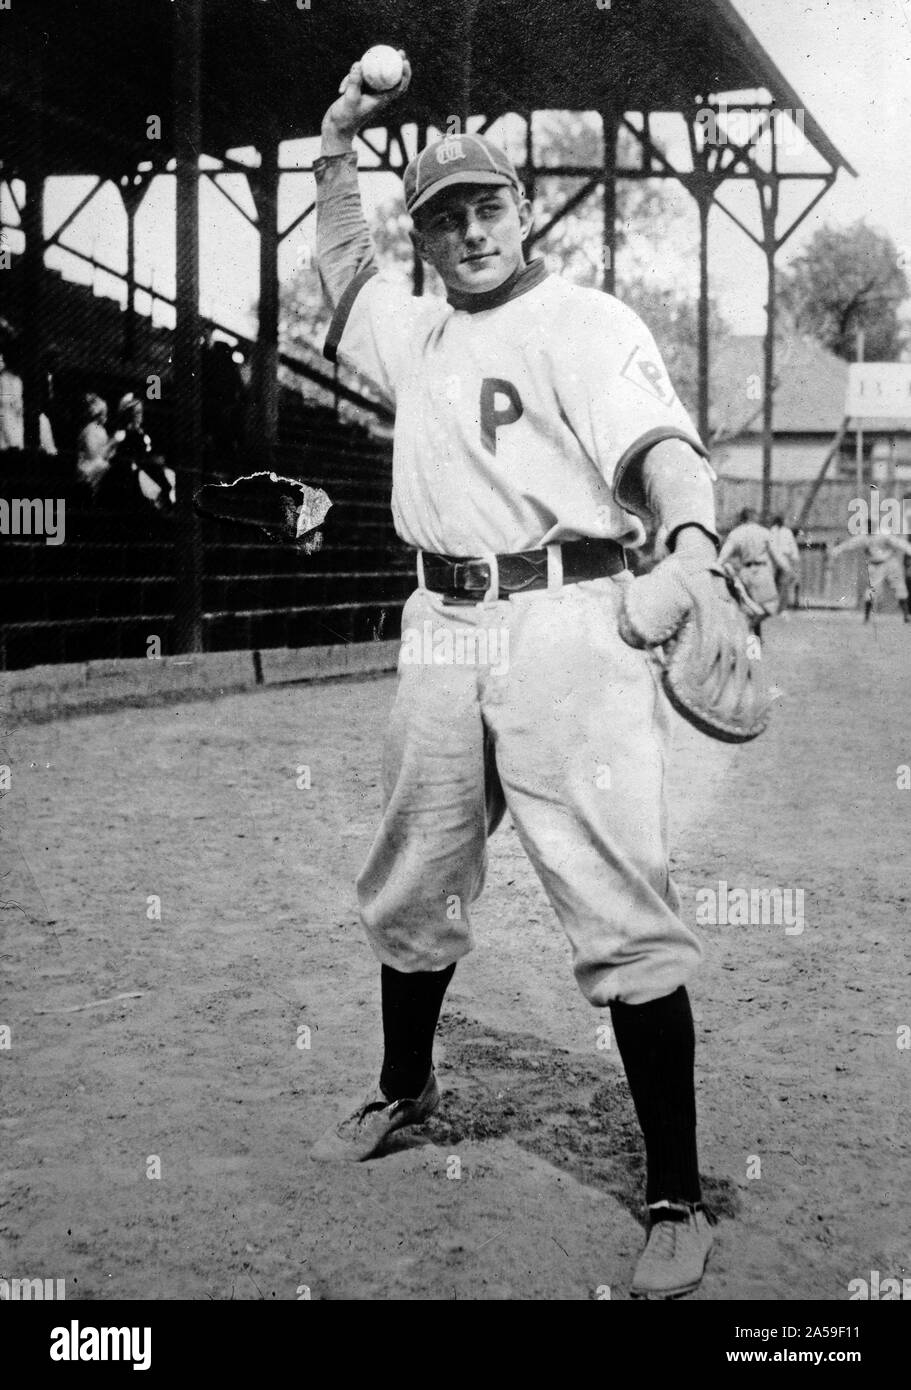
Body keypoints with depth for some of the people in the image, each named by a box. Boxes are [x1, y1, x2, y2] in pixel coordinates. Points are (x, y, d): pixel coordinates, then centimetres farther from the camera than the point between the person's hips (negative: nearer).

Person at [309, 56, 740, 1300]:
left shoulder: (587, 321, -1)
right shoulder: (418, 333, 20)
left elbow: (660, 445, -17)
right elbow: (341, 271, 40)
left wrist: (692, 547, -37)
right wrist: (337, 151, 28)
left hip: (566, 624, -7)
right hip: (444, 631, 7)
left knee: (621, 906, -11)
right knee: (412, 884, 16)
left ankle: (676, 1199, -4)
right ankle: (403, 1092, 39)